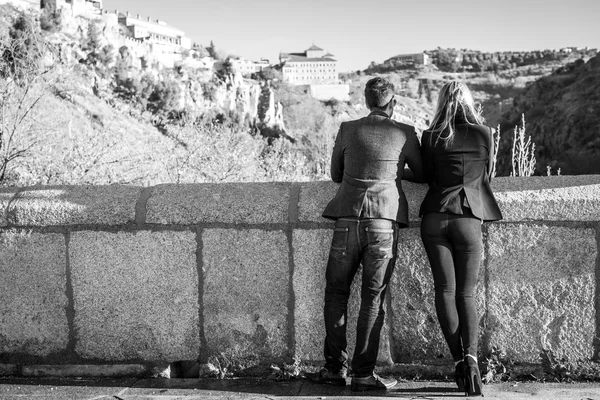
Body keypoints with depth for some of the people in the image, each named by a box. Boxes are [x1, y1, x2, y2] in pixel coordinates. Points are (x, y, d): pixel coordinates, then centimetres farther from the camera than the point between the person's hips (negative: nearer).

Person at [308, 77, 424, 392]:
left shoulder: (348, 129, 6)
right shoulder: (405, 133, 4)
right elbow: (422, 175, 16)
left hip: (347, 221, 1)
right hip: (384, 223, -1)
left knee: (336, 294, 12)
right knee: (373, 298, 5)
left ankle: (335, 367, 13)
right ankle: (364, 372, 6)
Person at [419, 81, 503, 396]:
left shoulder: (431, 137, 1)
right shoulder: (485, 134, 1)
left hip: (435, 217, 0)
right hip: (468, 219, 0)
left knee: (445, 289, 4)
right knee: (465, 293, 7)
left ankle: (458, 359, -2)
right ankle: (471, 356, -12)